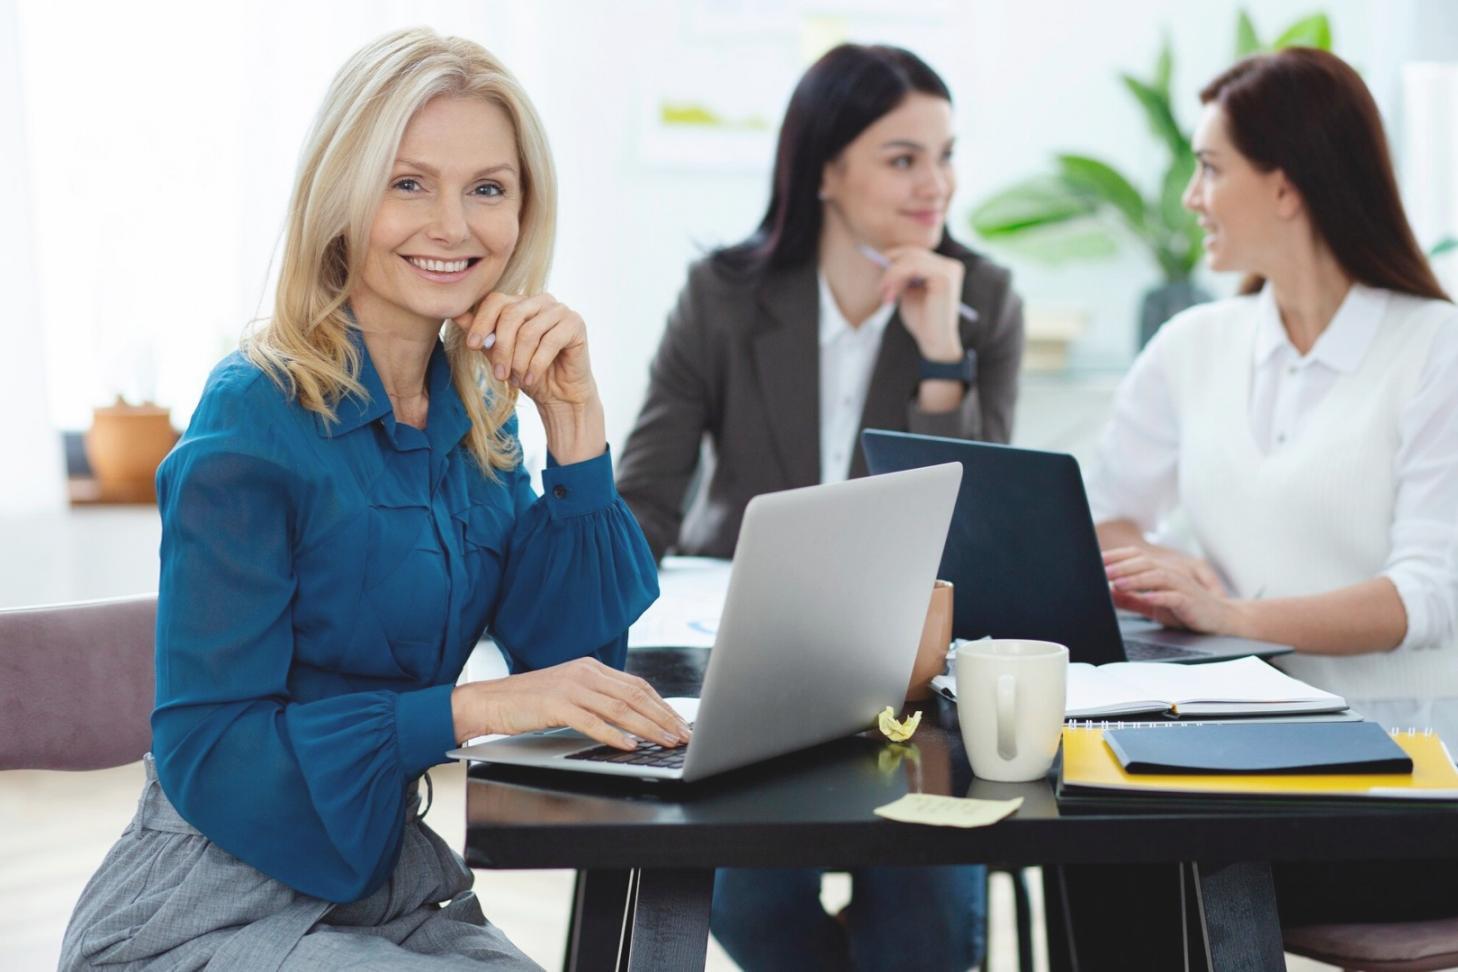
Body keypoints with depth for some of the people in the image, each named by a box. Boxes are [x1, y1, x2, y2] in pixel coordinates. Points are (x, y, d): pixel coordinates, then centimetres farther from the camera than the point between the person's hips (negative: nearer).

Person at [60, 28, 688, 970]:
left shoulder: (474, 414, 5)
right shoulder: (255, 418, -16)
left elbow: (575, 660, -1)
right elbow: (206, 751, -19)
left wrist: (574, 418, -8)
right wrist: (474, 707, -28)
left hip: (391, 888, 7)